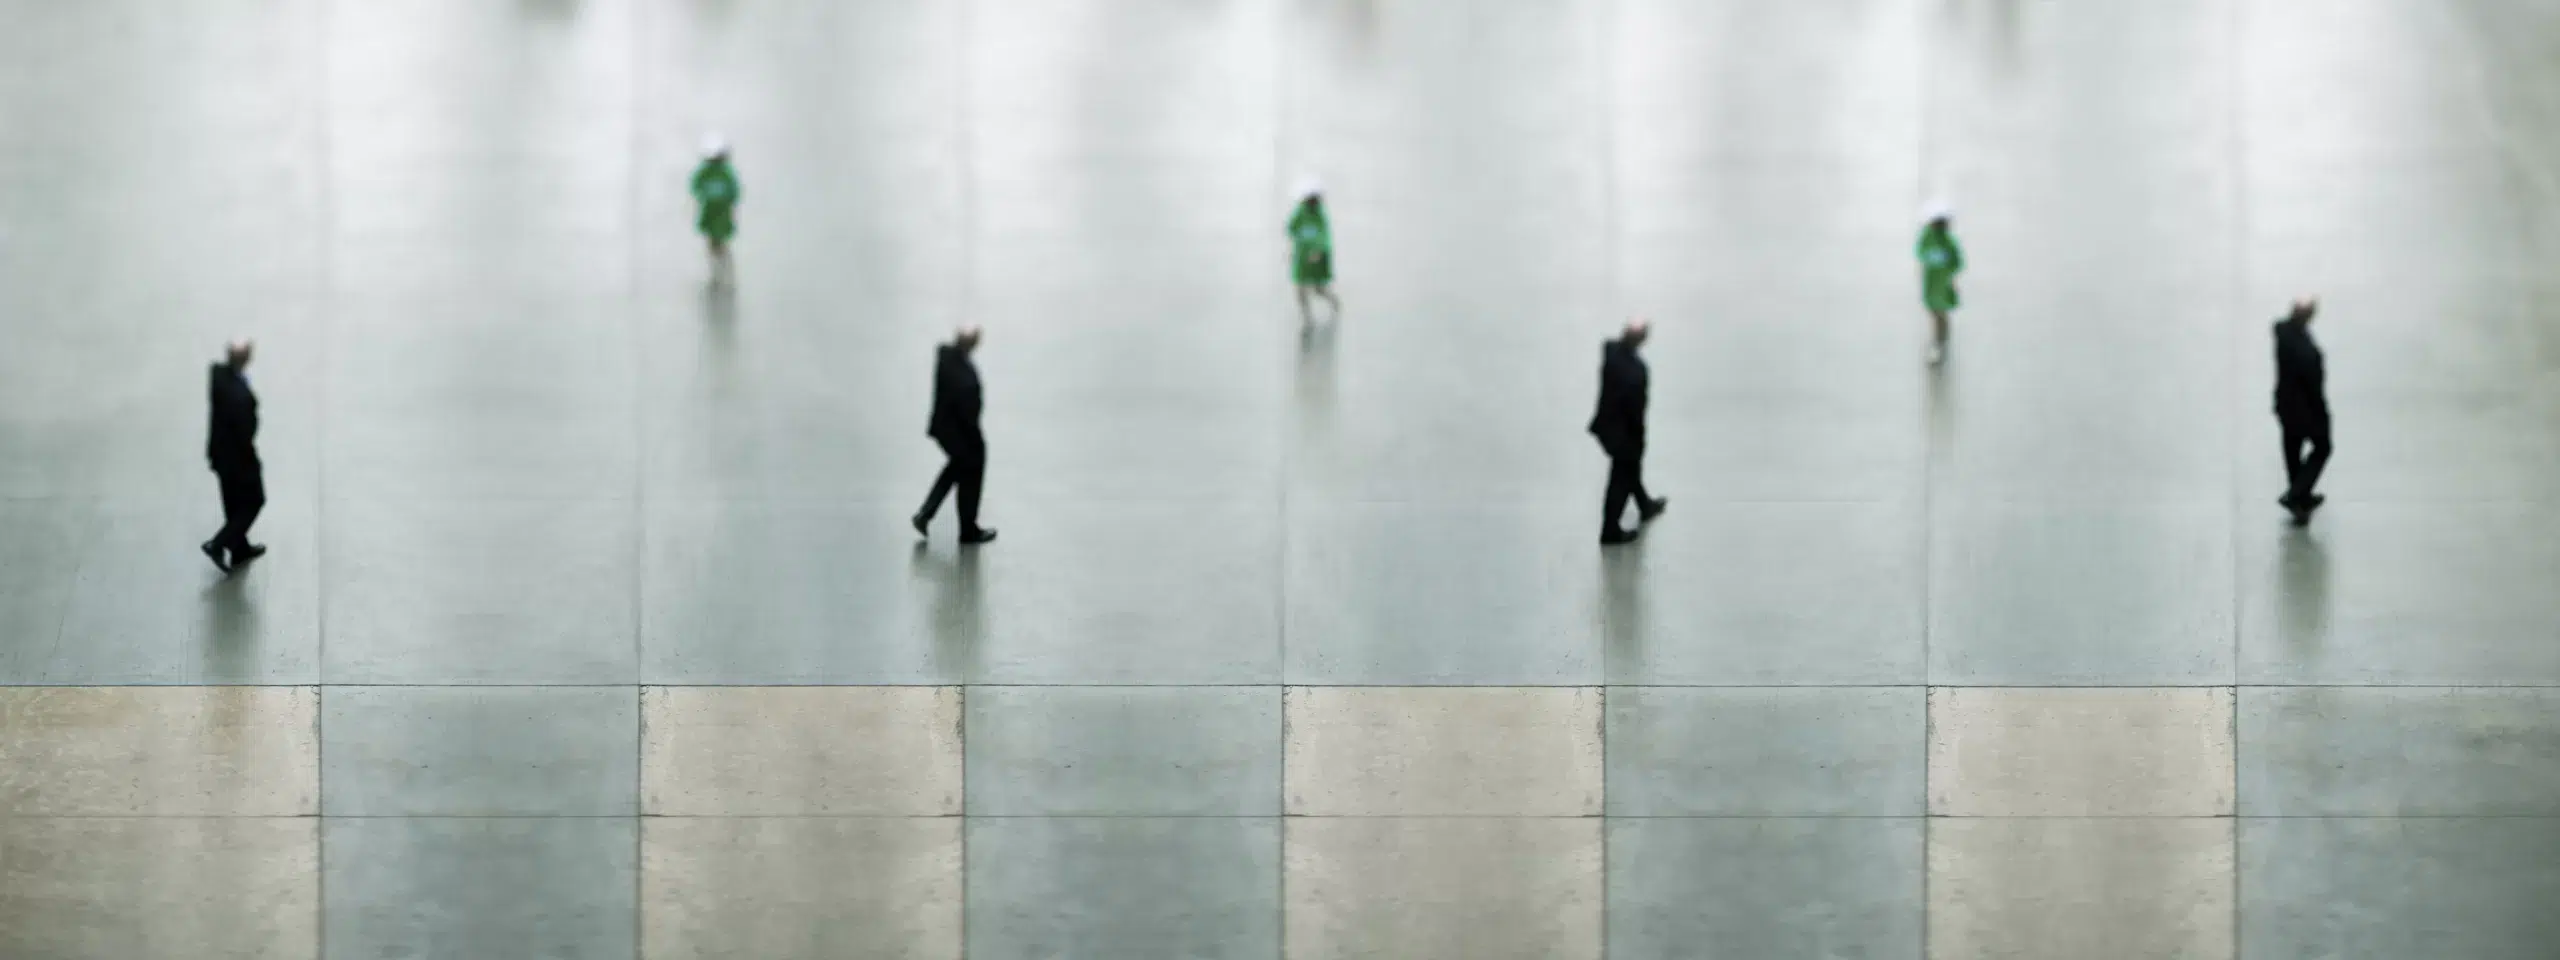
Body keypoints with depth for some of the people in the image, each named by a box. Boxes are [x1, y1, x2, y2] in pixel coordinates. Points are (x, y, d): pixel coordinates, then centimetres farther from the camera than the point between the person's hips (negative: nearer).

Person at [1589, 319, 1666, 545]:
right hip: (1623, 432, -8)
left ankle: (1645, 507, 57)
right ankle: (1610, 531, 32)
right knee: (1621, 480, 15)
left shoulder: (1610, 349, -18)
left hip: (1607, 422, 8)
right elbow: (1635, 409, -25)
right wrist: (1639, 439, -11)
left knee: (1630, 468, 32)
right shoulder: (1635, 371, -39)